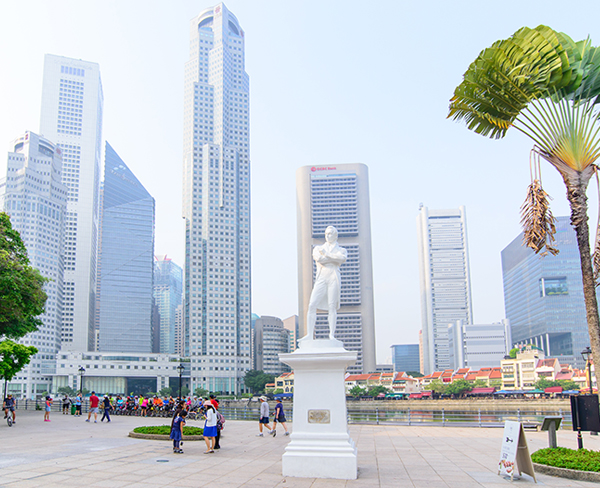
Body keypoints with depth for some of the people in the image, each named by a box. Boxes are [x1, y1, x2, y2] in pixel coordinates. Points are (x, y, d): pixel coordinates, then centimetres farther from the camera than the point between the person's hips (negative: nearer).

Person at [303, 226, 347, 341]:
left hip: (333, 278, -2)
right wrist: (335, 258, 0)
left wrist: (326, 254, -3)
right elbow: (318, 258, -3)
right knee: (312, 305, -9)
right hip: (321, 279, 2)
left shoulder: (341, 250, 16)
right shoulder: (318, 248, 20)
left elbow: (342, 259, -8)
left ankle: (332, 335, -6)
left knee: (332, 307, -8)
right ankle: (310, 334, -9)